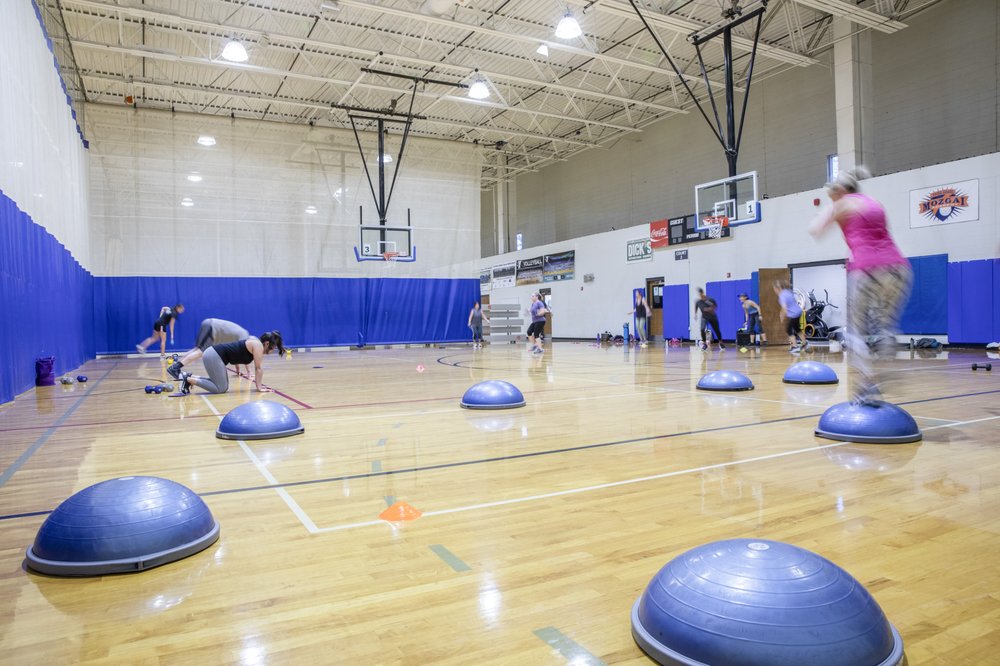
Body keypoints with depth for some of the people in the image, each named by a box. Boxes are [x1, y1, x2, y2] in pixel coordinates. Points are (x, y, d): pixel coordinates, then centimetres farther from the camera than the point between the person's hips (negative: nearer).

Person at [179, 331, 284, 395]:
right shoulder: (258, 345, -14)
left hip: (214, 354, 10)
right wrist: (259, 387, -7)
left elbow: (257, 368, 17)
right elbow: (258, 368, -12)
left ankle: (190, 377, 14)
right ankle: (188, 380, -5)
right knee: (221, 389, -8)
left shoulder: (255, 342, 15)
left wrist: (259, 383, 15)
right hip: (213, 356, -10)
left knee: (222, 385, 14)